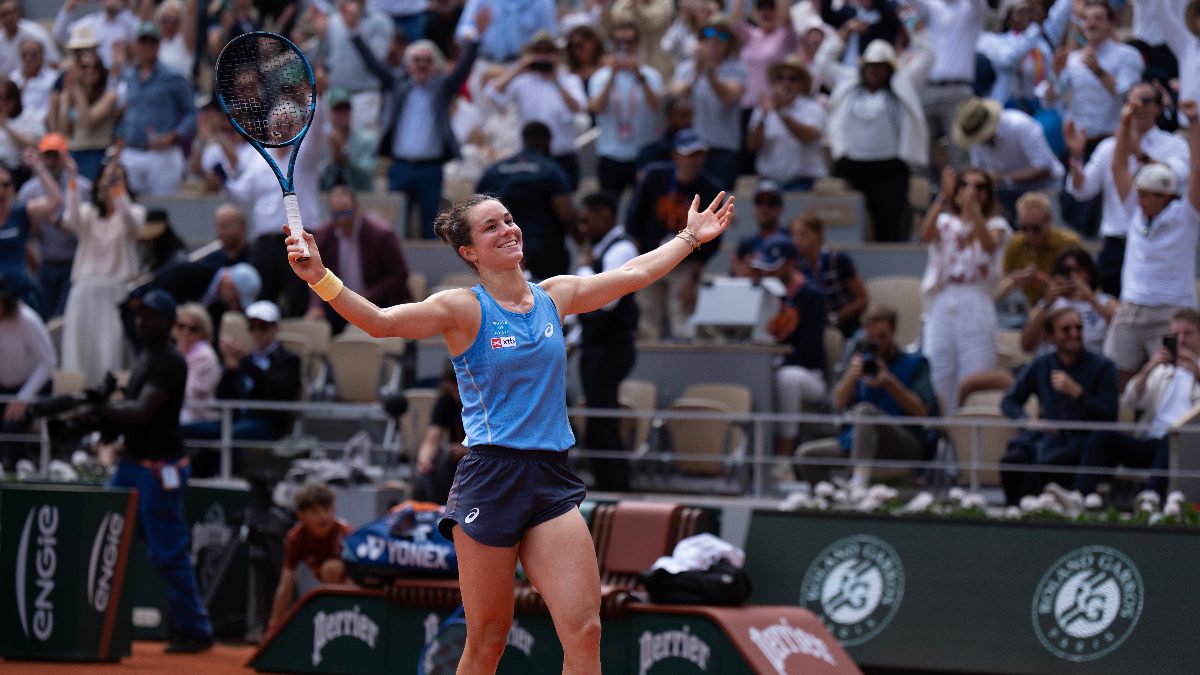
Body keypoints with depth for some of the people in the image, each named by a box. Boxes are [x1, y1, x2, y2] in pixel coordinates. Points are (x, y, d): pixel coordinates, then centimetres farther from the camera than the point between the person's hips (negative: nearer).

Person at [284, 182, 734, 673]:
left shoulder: (555, 296, 12)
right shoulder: (464, 308, -3)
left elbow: (635, 273, 27)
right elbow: (382, 322, -16)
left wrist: (691, 237, 33)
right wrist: (320, 278, -31)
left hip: (552, 481, 4)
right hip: (491, 480, -4)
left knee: (584, 631, -8)